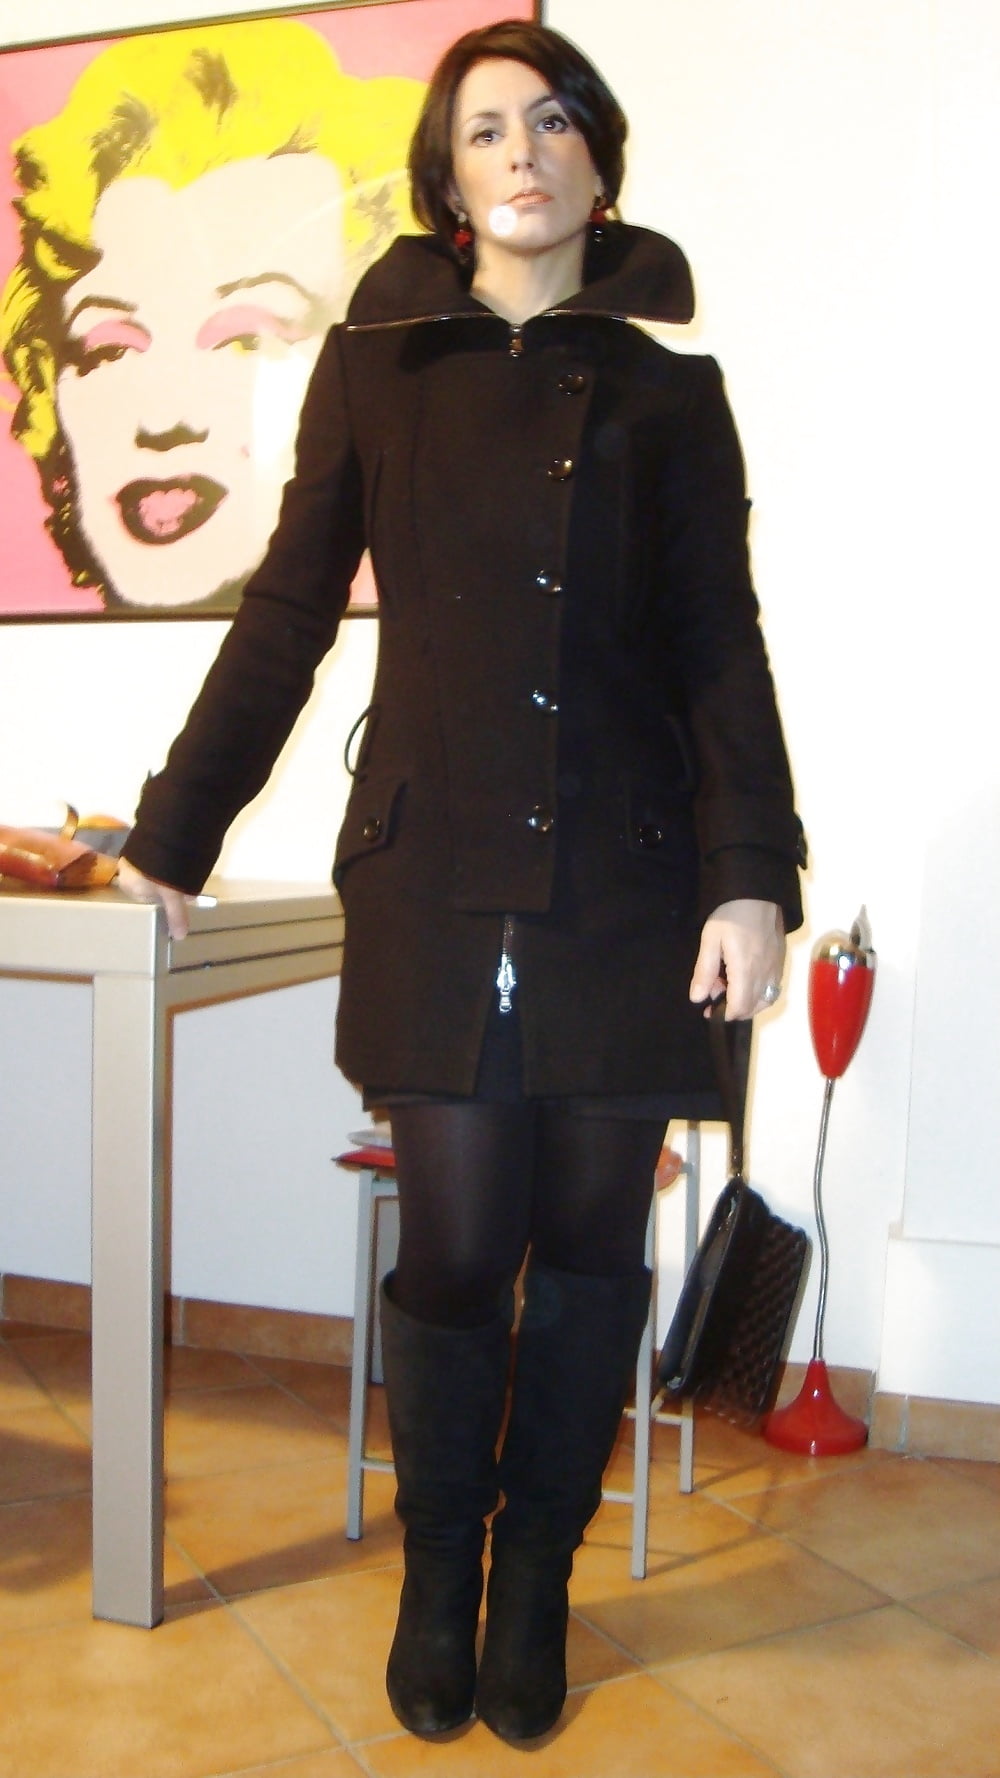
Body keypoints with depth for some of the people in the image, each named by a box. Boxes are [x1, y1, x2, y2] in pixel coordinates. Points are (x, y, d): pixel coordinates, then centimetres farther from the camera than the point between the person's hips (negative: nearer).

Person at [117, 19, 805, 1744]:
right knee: (453, 1243, 2)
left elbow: (722, 648, 4)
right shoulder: (375, 366, 9)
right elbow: (286, 616, 9)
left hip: (622, 882, 1)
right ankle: (437, 1575, 26)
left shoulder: (665, 390, 9)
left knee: (588, 1243, 7)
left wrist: (750, 874, -7)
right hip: (431, 873, -1)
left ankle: (535, 1580, 28)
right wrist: (176, 831, 9)